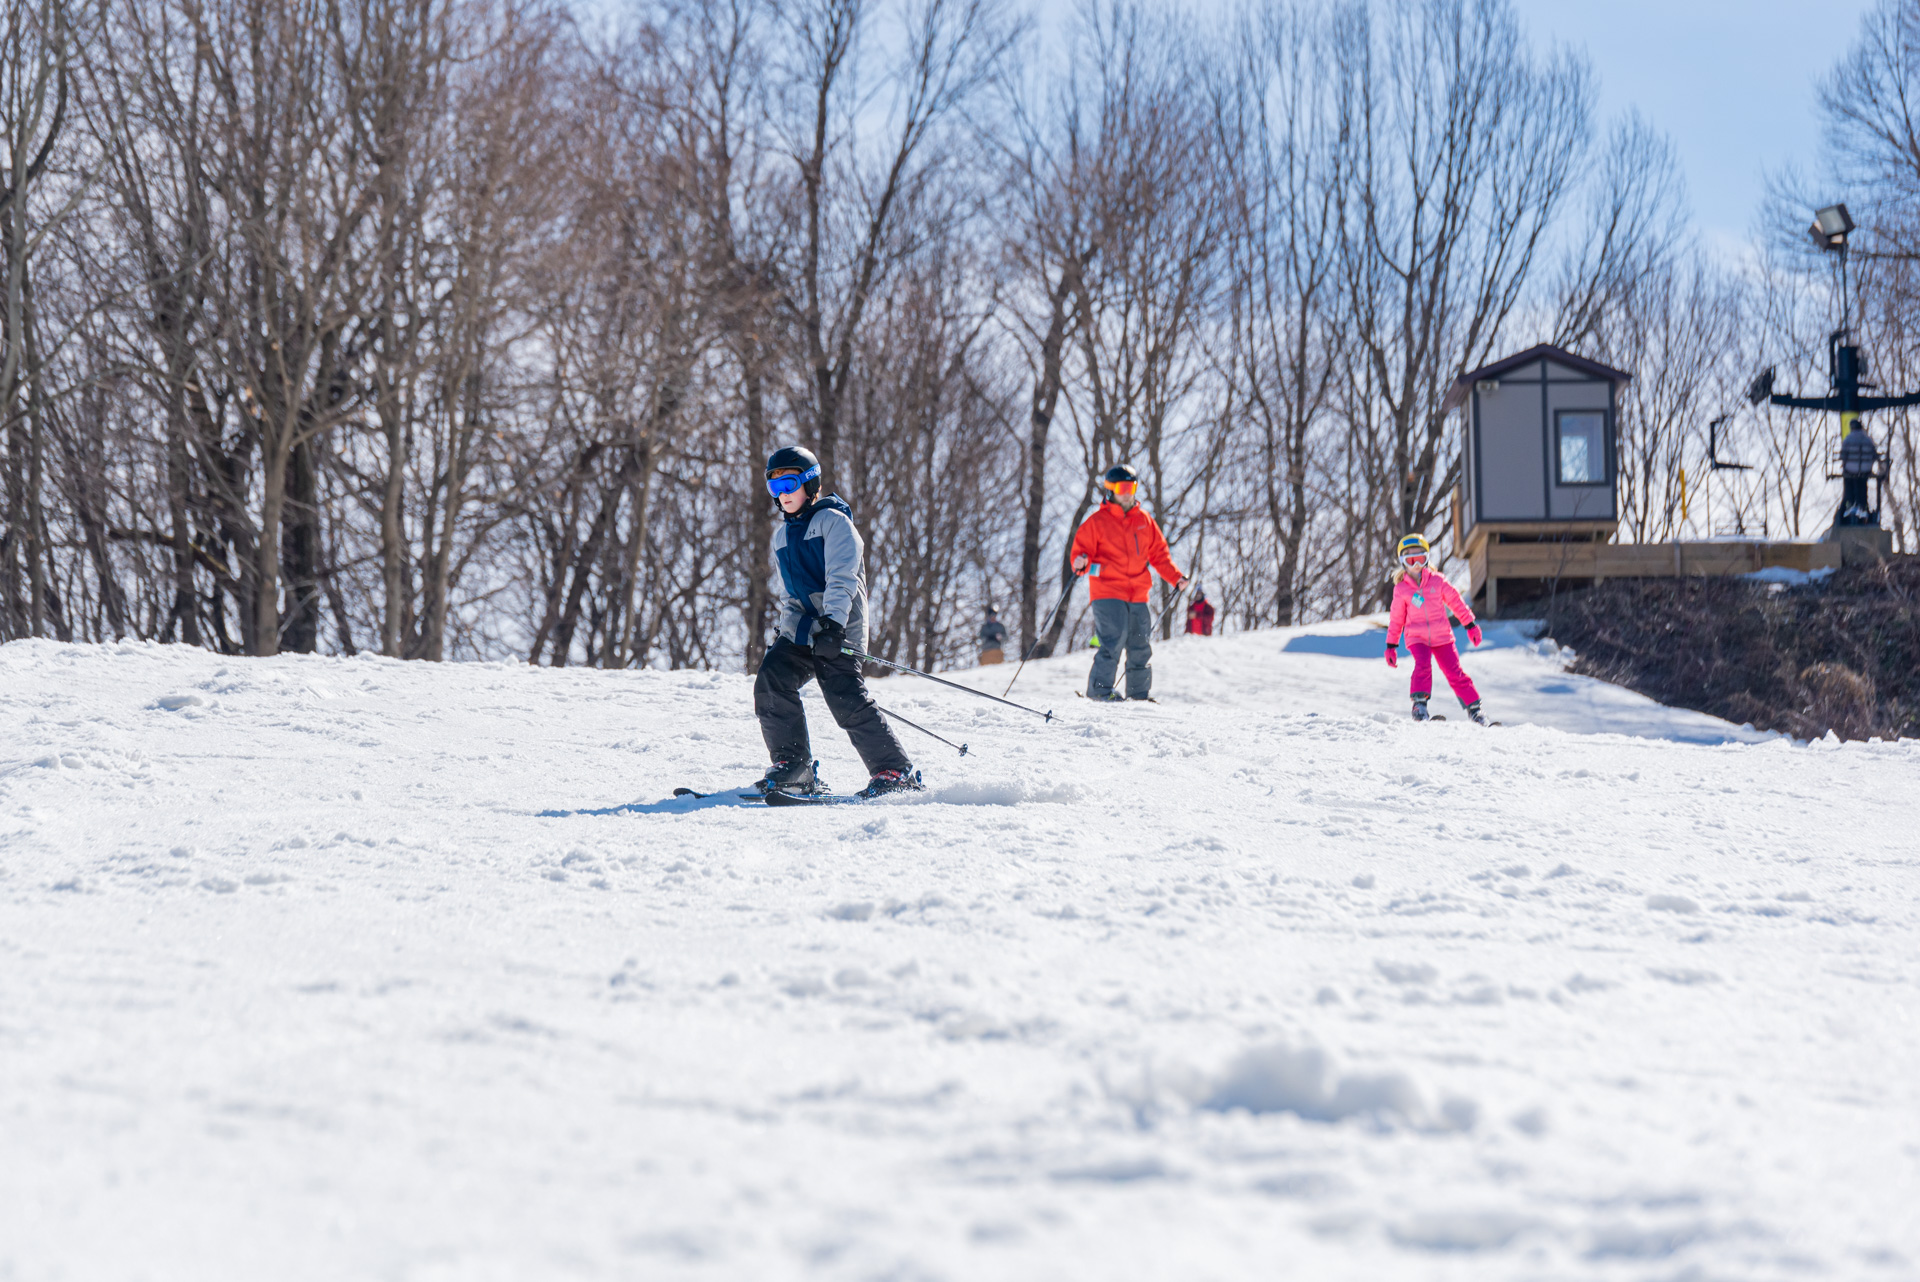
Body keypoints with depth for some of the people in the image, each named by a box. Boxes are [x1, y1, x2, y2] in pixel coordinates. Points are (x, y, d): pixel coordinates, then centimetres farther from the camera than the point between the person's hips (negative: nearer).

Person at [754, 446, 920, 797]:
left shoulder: (833, 521, -2)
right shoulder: (782, 536, 22)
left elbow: (841, 577, -13)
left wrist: (833, 622, -25)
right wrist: (787, 628, 16)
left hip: (838, 626, -7)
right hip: (801, 627, 7)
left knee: (846, 699, -17)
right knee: (770, 680, -13)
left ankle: (896, 772, -10)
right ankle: (792, 767, -7)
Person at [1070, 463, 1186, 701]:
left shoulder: (1144, 521, 15)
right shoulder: (1097, 521, 2)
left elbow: (1159, 554, 20)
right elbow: (1082, 549, 1)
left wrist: (1176, 577, 10)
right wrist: (1081, 563, -22)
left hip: (1138, 595, 5)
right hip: (1107, 592, -5)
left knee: (1141, 645, 6)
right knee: (1114, 640, -18)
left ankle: (1140, 692, 16)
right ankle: (1099, 689, -12)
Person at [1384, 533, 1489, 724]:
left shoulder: (1437, 580, 1)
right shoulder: (1401, 589, 2)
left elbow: (1456, 602, 11)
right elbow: (1396, 619, 11)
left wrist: (1470, 624, 11)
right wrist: (1391, 645, 11)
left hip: (1441, 636, 1)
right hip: (1417, 637, -1)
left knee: (1455, 672, -3)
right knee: (1423, 665, -27)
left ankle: (1474, 708, 5)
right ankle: (1419, 704, -27)